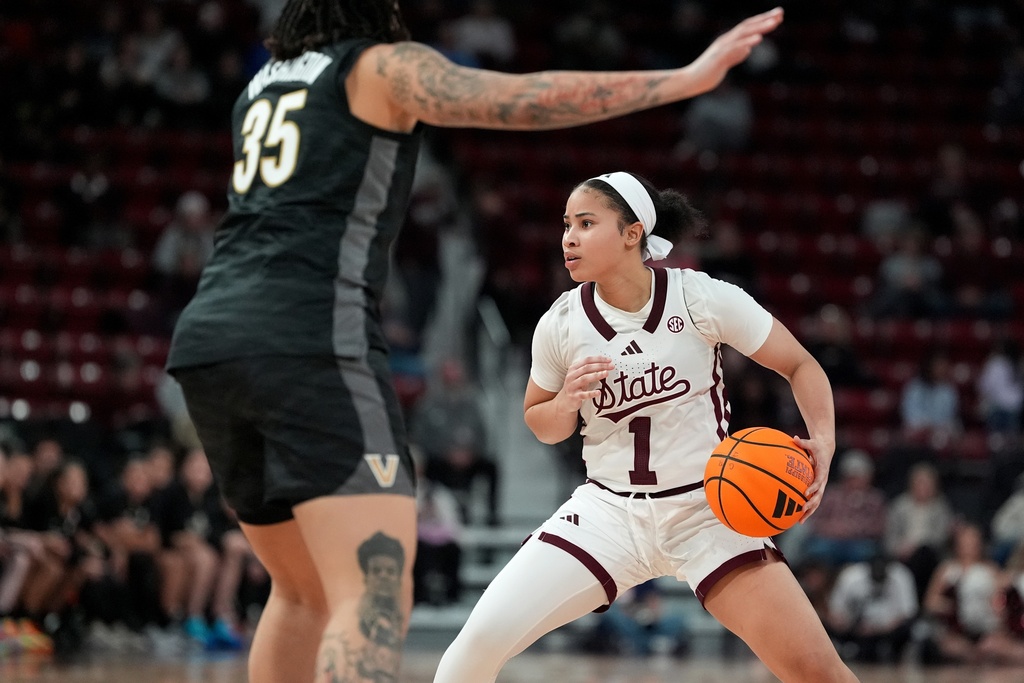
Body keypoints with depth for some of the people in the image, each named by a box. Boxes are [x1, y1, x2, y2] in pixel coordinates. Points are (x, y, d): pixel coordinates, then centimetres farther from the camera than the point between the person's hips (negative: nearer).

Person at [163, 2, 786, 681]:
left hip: (211, 336, 8)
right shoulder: (383, 67, 6)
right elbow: (530, 99, -7)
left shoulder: (263, 86, 26)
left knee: (306, 593, 22)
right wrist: (688, 78, -5)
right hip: (308, 339, -8)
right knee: (376, 602, -17)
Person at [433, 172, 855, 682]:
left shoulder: (704, 298, -12)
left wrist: (823, 441, -20)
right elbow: (541, 426, 11)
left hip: (707, 511, -2)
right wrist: (567, 401, -12)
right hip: (609, 511, 2)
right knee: (482, 637, -16)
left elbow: (800, 365, -2)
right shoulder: (560, 325, -5)